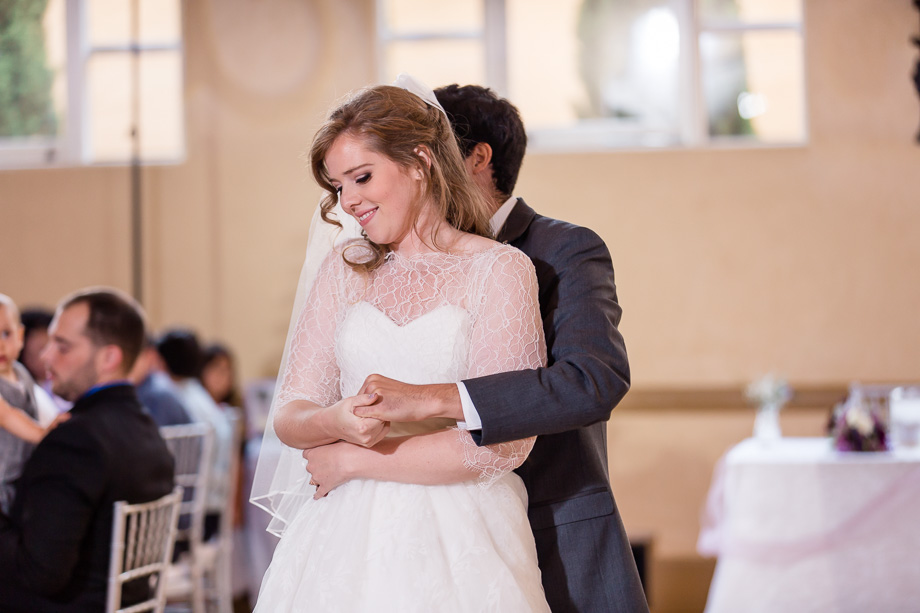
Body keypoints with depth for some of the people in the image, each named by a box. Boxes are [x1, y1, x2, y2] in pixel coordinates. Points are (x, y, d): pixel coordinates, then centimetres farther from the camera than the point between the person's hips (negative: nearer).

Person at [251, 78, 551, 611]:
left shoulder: (499, 269, -3)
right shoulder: (344, 271, 11)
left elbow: (503, 444, -11)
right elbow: (289, 415, 8)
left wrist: (351, 460, -6)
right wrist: (337, 422, -16)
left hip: (455, 545, -3)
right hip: (346, 541, 4)